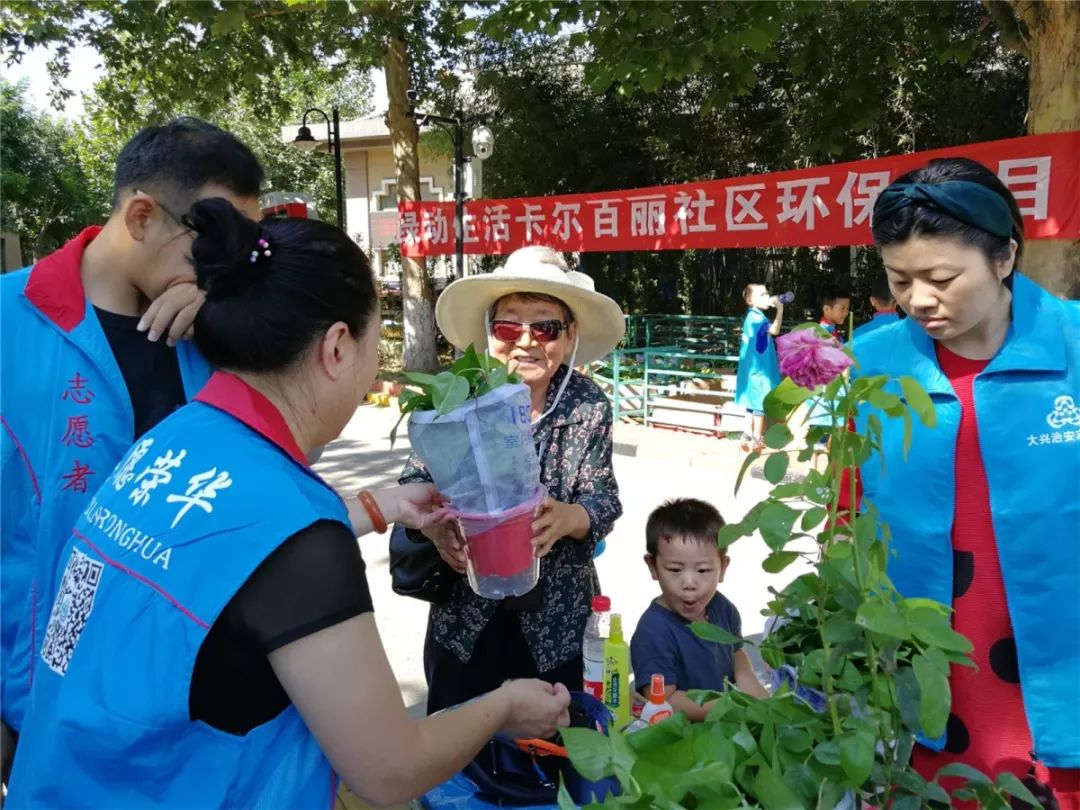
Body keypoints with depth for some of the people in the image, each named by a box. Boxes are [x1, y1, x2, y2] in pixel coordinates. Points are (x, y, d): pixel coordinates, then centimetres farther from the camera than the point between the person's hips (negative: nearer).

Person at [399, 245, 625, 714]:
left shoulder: (590, 407, -11)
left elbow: (604, 500, -9)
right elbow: (414, 484, -7)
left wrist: (567, 517, -31)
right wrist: (435, 526, -28)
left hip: (557, 618, 0)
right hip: (464, 611, 0)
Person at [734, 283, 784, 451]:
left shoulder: (753, 316, 12)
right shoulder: (756, 317, -19)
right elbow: (774, 330, -35)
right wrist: (780, 309, -33)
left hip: (755, 368, 10)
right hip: (759, 369, -10)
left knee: (753, 401, 15)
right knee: (760, 402, -3)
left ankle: (749, 435, 21)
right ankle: (757, 438, 2)